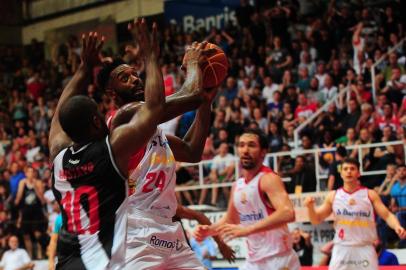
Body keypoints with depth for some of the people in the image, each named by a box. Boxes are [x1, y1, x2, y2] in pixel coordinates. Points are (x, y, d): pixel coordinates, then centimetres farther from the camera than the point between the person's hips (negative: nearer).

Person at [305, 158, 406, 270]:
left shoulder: (370, 194, 1)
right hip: (342, 249, 1)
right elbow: (316, 220, 9)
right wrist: (310, 207, -12)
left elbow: (387, 215, -4)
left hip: (364, 249, -1)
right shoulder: (333, 196, 5)